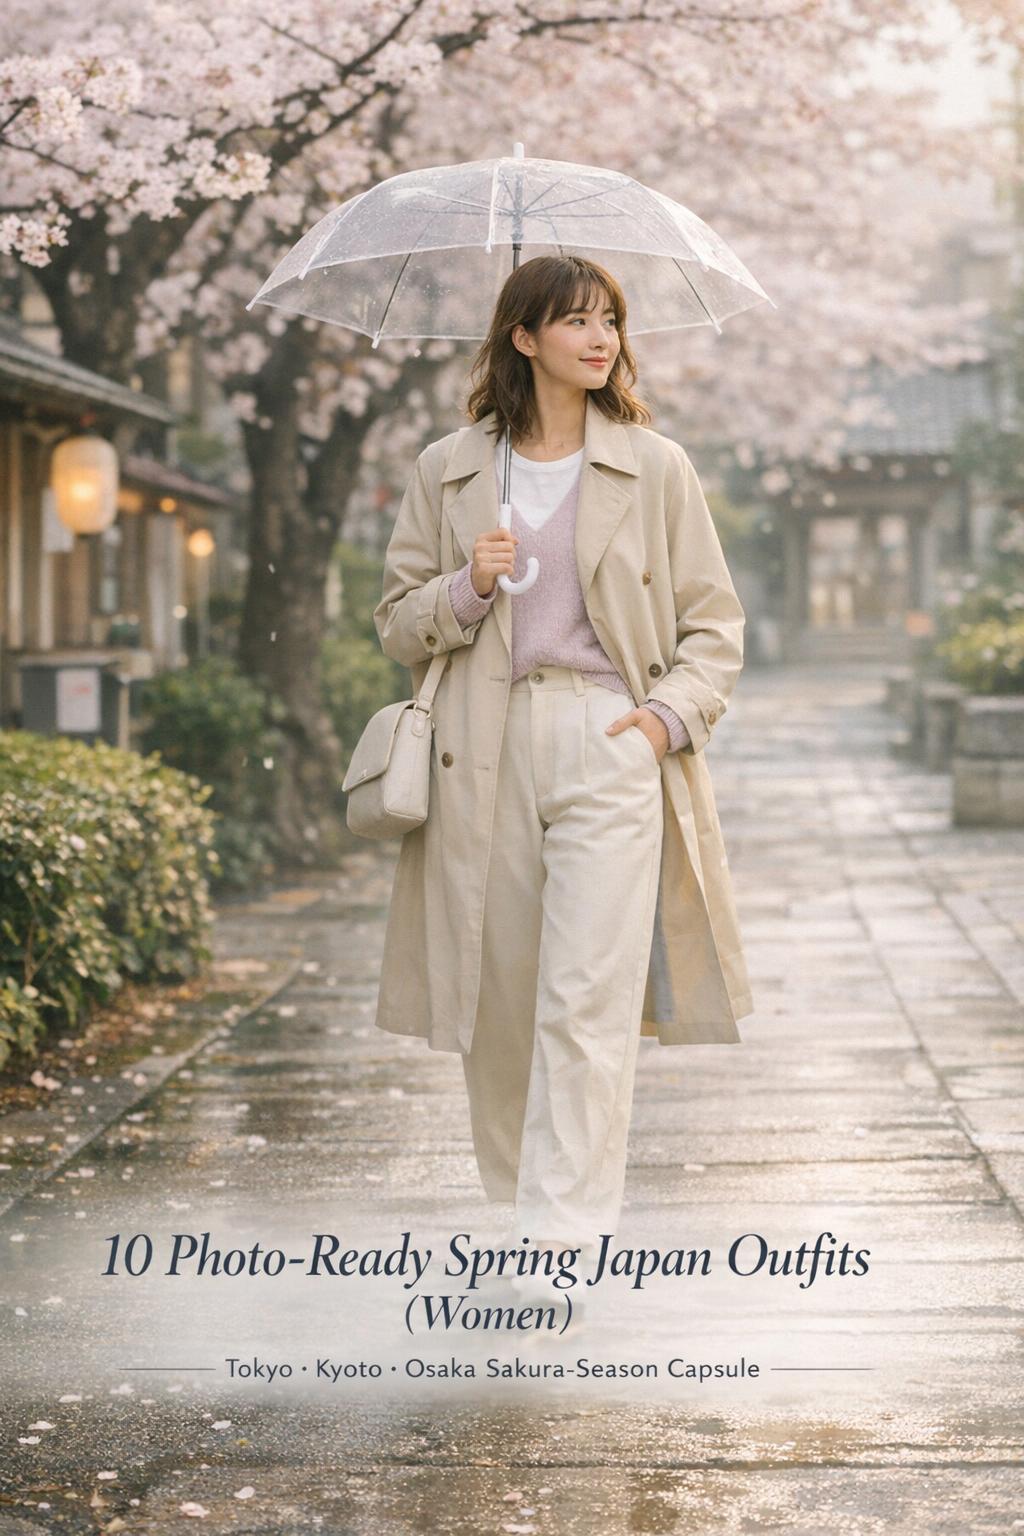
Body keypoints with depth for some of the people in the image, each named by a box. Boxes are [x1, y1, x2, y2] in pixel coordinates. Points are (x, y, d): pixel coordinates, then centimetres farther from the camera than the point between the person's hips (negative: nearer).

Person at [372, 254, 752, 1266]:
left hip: (610, 742, -1)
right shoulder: (447, 472, 10)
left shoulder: (654, 468, 8)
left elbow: (714, 621, 11)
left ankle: (566, 1229, -12)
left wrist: (672, 710, -6)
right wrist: (467, 588, -6)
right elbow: (398, 623, 13)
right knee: (498, 993, 6)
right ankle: (514, 1194, 24)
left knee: (588, 998, -11)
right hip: (484, 754, 2)